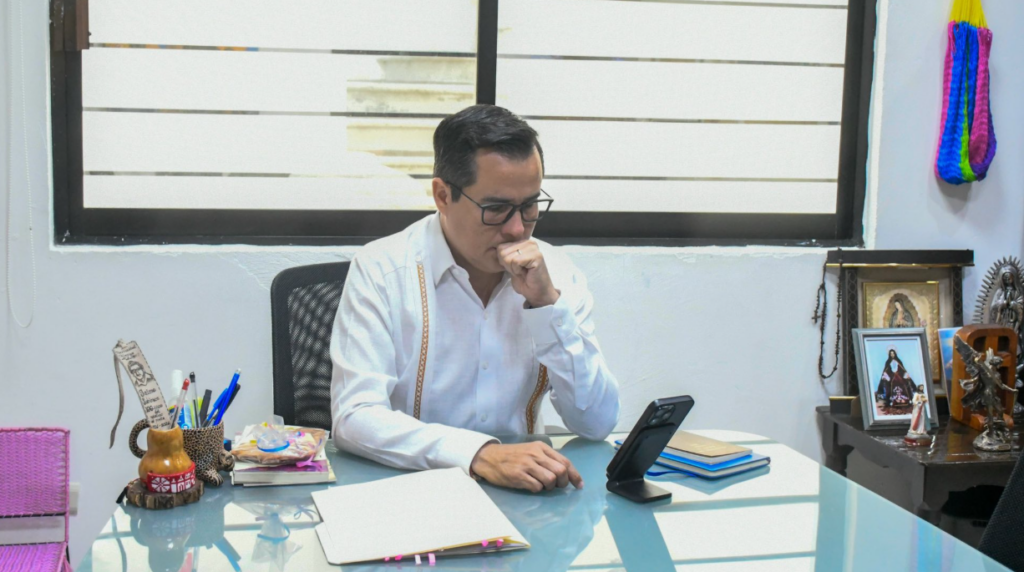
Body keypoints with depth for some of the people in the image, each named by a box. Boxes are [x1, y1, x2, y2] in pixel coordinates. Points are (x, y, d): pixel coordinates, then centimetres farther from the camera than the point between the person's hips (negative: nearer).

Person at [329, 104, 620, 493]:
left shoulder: (557, 274, 3)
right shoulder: (381, 270, -7)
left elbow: (597, 424, -2)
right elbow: (355, 418, -17)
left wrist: (547, 303, -12)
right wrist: (478, 453, -31)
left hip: (521, 491, 2)